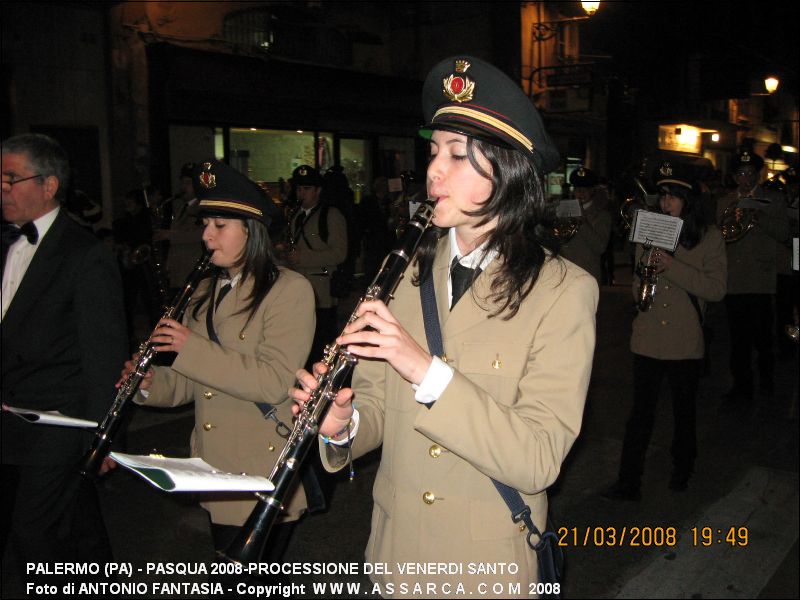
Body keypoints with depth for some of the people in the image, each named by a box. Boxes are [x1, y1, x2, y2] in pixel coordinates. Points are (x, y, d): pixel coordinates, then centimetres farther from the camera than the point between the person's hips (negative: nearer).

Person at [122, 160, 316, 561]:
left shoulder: (289, 290, -13)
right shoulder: (206, 291, 11)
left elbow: (276, 382, -24)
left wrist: (191, 347, -24)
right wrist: (152, 384, -5)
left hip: (263, 479, -7)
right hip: (214, 475, 8)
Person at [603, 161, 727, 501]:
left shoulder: (709, 237, -3)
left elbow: (717, 289, -12)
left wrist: (673, 267, -21)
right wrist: (639, 289, -5)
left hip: (685, 341, -2)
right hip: (647, 338, 2)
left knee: (683, 411, 15)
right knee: (640, 412, 3)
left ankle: (682, 472, 36)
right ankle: (629, 483, 9)